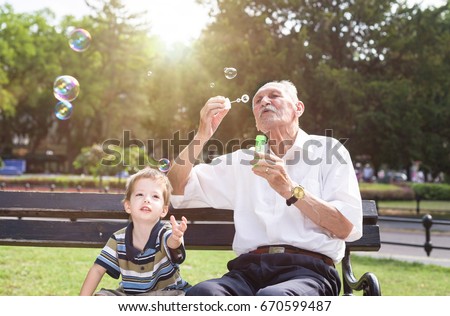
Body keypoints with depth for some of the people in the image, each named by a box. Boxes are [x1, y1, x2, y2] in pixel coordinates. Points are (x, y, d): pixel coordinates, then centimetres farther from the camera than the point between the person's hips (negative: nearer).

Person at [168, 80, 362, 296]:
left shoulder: (327, 149, 12)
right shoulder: (243, 160, 24)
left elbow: (349, 228, 0)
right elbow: (177, 189, 19)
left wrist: (290, 190, -10)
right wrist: (202, 135, 7)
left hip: (308, 269, -3)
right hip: (248, 268, 3)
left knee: (273, 297, -39)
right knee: (201, 293, -31)